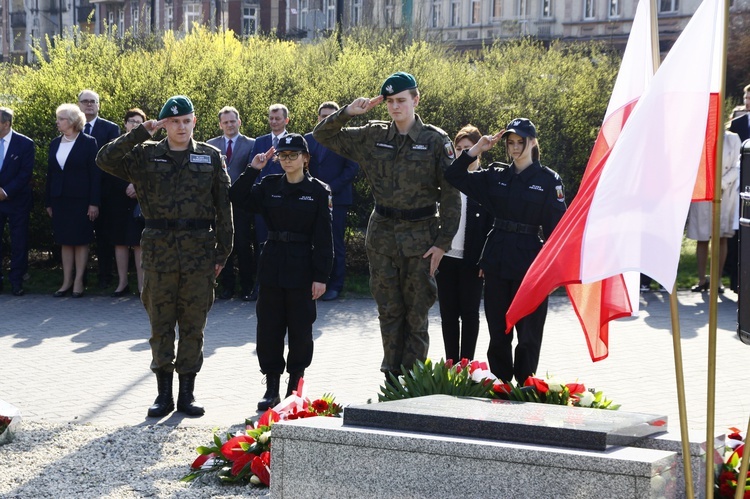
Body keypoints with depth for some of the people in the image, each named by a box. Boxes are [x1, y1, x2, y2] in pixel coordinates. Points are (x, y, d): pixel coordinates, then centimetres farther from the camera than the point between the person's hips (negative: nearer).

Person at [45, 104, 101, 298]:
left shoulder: (88, 143, -6)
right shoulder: (55, 143, 9)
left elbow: (95, 174, -8)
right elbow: (50, 173, 10)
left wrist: (94, 202, -13)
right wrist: (48, 202, 7)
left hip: (80, 200, -5)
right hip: (59, 200, 5)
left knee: (80, 240, 2)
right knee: (65, 241, 8)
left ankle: (78, 281, 7)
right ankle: (67, 282, 13)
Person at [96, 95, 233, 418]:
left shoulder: (211, 157, 6)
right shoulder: (146, 155, 5)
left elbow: (223, 206, 6)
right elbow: (105, 160, -8)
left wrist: (223, 251, 2)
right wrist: (140, 133, -11)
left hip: (199, 248, 0)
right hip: (159, 248, 0)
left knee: (193, 325, 4)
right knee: (160, 324, 4)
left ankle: (187, 393, 13)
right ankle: (164, 394, 13)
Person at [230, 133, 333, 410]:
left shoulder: (318, 191, -3)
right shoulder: (269, 186, 7)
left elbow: (323, 238, -5)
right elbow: (237, 198, -2)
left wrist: (321, 276, -10)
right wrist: (253, 169, -7)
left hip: (302, 268, -3)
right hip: (272, 265, 3)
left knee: (300, 329, 4)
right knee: (269, 327, 5)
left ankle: (294, 388, 16)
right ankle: (272, 389, 14)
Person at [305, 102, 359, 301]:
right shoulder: (308, 139, 13)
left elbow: (352, 168, -5)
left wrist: (331, 187, -11)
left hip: (337, 199, -3)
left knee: (336, 245, 0)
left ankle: (335, 286, 7)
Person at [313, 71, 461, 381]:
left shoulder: (436, 140, -5)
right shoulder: (373, 137, 4)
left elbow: (450, 195, -5)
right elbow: (322, 136, 10)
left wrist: (442, 242, -9)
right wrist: (348, 112, -7)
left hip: (420, 237, -3)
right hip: (382, 236, 3)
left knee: (416, 313, 2)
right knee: (389, 312, 9)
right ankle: (392, 382, 18)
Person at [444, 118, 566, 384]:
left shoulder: (549, 180, -1)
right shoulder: (495, 176, 9)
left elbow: (557, 227, -4)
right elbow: (454, 176, 8)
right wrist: (477, 149, -1)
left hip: (529, 262, -4)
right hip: (497, 260, 4)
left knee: (528, 332, 3)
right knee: (498, 330, 8)